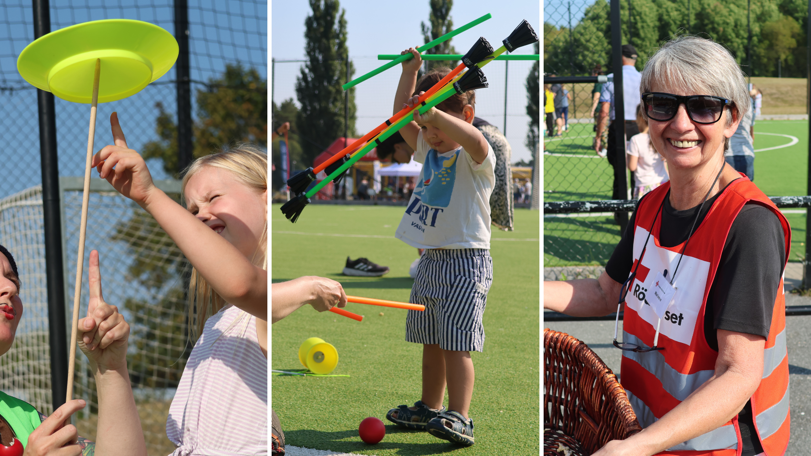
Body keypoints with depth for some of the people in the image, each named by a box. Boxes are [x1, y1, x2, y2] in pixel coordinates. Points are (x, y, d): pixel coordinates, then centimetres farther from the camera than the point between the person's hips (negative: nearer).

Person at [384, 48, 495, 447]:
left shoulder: (475, 159, -10)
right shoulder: (428, 151, 13)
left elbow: (475, 140, -34)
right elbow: (402, 118, 14)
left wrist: (435, 113, -46)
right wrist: (411, 69, 7)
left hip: (466, 262, -8)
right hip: (430, 260, 8)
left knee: (456, 345, -12)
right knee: (431, 343, 15)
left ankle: (459, 419, -12)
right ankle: (429, 409, 25)